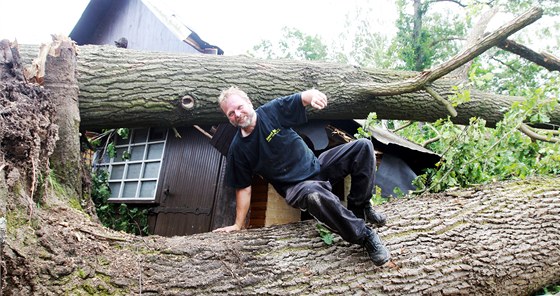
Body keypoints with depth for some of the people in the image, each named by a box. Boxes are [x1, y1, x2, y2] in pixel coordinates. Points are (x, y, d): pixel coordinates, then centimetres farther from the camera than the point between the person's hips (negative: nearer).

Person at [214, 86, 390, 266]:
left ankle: (359, 208, 1)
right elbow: (243, 189, -2)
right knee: (313, 193, -41)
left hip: (317, 165, 4)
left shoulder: (272, 110, -4)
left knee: (363, 146, -12)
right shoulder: (237, 149, -6)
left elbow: (303, 98, -8)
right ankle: (365, 235, -22)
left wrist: (313, 95, -33)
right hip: (296, 187, -4)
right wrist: (238, 225, -3)